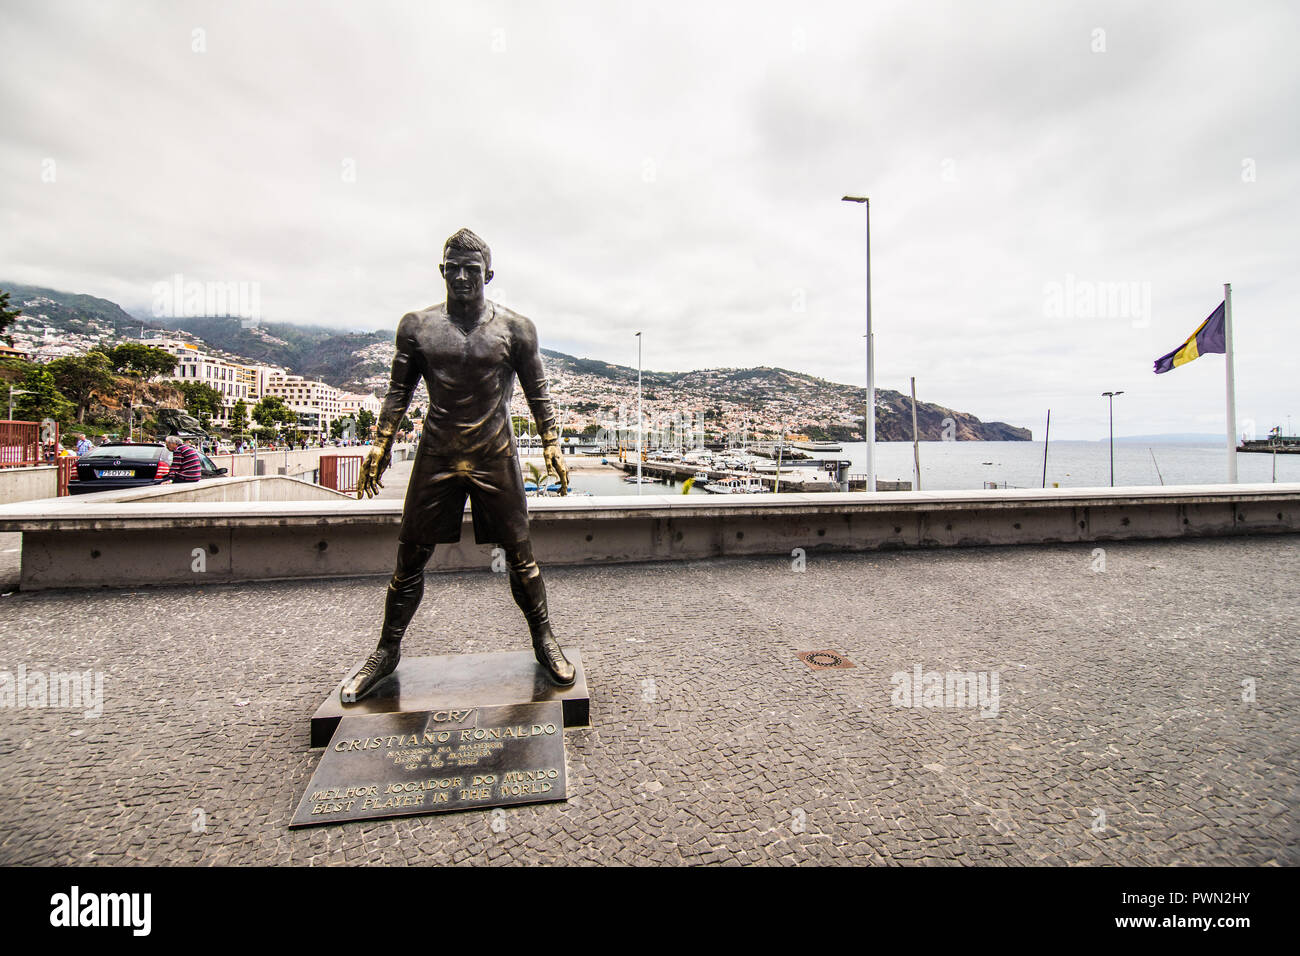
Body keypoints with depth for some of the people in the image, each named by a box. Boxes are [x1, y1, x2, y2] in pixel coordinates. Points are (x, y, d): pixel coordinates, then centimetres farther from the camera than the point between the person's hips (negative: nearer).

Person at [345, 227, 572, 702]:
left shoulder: (515, 328, 1)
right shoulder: (416, 325, 5)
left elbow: (537, 392, 6)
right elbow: (399, 390, 11)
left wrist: (551, 444, -1)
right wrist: (380, 443, 6)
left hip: (496, 458, -1)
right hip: (436, 457, 2)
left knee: (520, 555, 3)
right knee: (411, 556, 7)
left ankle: (544, 642, 20)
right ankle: (387, 649, 25)